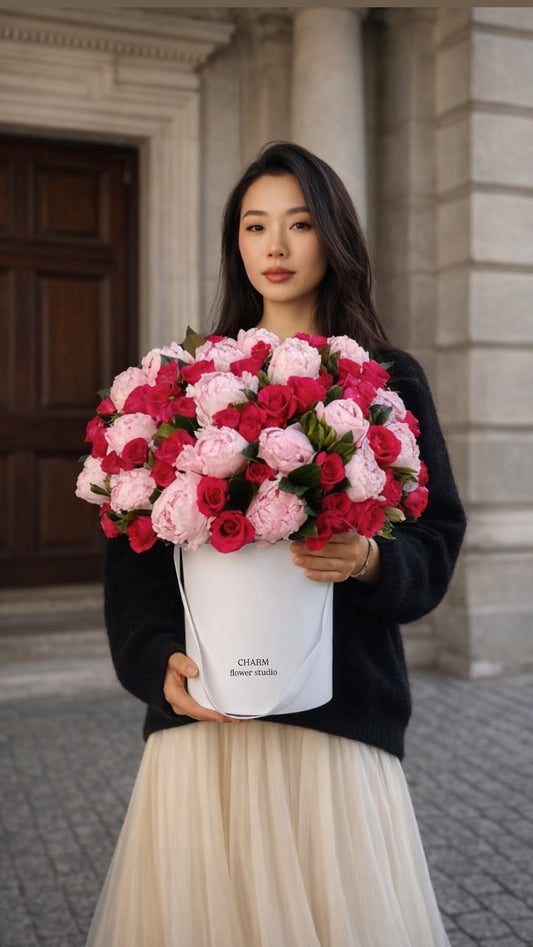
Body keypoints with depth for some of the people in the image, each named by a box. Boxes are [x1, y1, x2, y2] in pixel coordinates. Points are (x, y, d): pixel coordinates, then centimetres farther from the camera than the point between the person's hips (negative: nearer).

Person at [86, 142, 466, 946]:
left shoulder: (390, 382, 6)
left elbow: (436, 540, 3)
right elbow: (136, 543, 3)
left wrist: (372, 561, -18)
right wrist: (159, 657, -13)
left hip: (341, 702, -1)